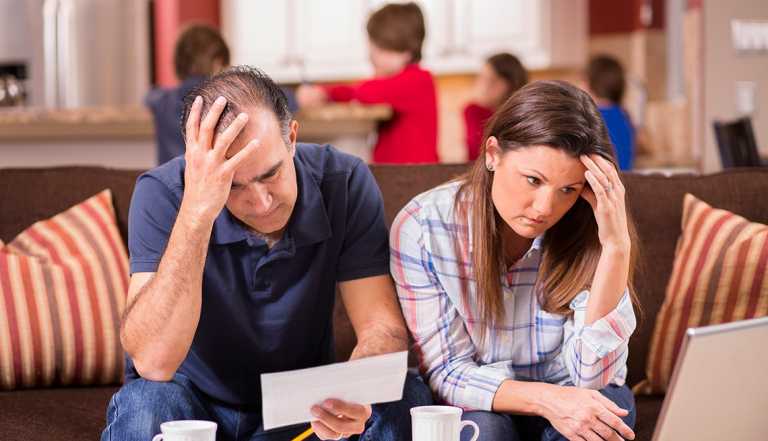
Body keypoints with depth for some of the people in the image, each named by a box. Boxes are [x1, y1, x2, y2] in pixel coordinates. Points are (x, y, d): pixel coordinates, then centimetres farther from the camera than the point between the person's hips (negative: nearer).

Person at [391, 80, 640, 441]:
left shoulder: (584, 234, -14)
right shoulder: (420, 228, -15)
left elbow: (593, 378, -20)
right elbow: (447, 373, -13)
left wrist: (616, 246, -28)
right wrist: (544, 398, -32)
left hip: (565, 411, 1)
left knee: (611, 402, -31)